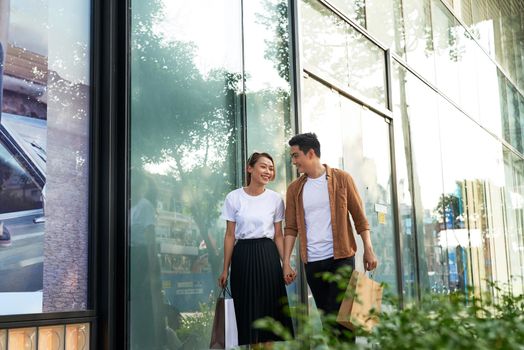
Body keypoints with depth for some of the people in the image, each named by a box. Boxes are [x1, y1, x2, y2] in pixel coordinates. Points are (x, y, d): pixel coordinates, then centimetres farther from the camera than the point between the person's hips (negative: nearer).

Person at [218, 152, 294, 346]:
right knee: (247, 312, 4)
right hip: (243, 256, -1)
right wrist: (225, 269, 1)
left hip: (268, 256, 1)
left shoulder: (275, 199, 4)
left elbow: (278, 236, 8)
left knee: (270, 308, 1)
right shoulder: (234, 197, 0)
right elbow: (230, 235, 3)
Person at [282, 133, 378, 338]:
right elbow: (291, 228, 6)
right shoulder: (295, 189, 8)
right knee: (326, 314, 9)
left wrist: (368, 250, -7)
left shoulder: (341, 179, 0)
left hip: (341, 257, -3)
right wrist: (286, 263, -1)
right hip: (312, 262, 3)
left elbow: (359, 216, 0)